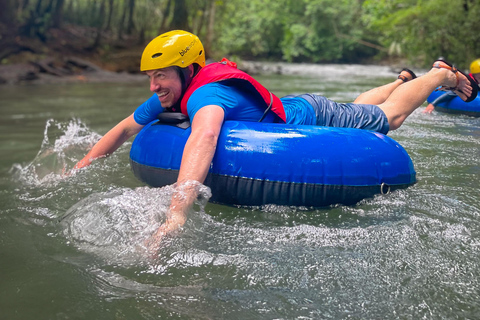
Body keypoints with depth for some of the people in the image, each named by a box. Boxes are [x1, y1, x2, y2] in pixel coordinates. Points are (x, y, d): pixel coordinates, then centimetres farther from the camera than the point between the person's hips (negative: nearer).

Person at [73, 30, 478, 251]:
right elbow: (125, 129, -4)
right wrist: (81, 168, -13)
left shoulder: (204, 94, -43)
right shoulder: (168, 98, -16)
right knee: (357, 107, 34)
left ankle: (441, 74, 40)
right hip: (291, 109, 7)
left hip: (311, 116, -7)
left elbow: (203, 137, -65)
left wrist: (175, 217, -76)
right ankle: (402, 79, 59)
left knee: (389, 115, 16)